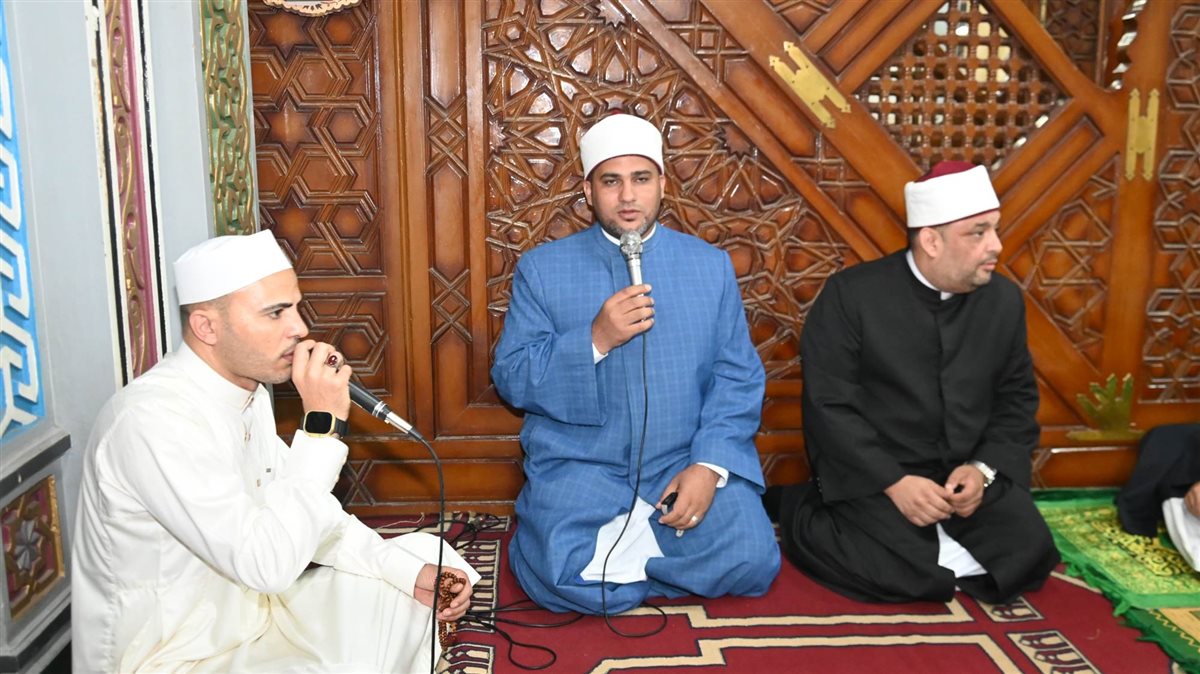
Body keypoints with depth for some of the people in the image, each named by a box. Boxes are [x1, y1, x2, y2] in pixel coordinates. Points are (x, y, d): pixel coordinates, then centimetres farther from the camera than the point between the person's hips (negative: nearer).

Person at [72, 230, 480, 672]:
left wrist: (410, 570, -3)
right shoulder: (154, 419, -27)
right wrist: (323, 424, -28)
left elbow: (300, 516, 8)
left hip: (245, 612, 9)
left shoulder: (247, 391, 1)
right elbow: (268, 564, -31)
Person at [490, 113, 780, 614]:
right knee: (561, 580, -26)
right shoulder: (541, 268, 3)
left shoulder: (710, 264, 7)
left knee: (750, 562, -21)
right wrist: (594, 341, -18)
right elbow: (510, 379, -2)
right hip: (580, 465, -1)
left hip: (686, 461, 2)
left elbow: (739, 376, 3)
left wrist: (709, 465, -14)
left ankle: (620, 551, 6)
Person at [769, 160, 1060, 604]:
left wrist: (984, 468, -8)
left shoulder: (1004, 299, 5)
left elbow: (1017, 398, 10)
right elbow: (829, 407, -13)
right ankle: (800, 511, 2)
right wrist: (894, 482, -21)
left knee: (1026, 556, -16)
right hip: (872, 475, -5)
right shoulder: (851, 293, -10)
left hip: (969, 473, 5)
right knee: (898, 572, -26)